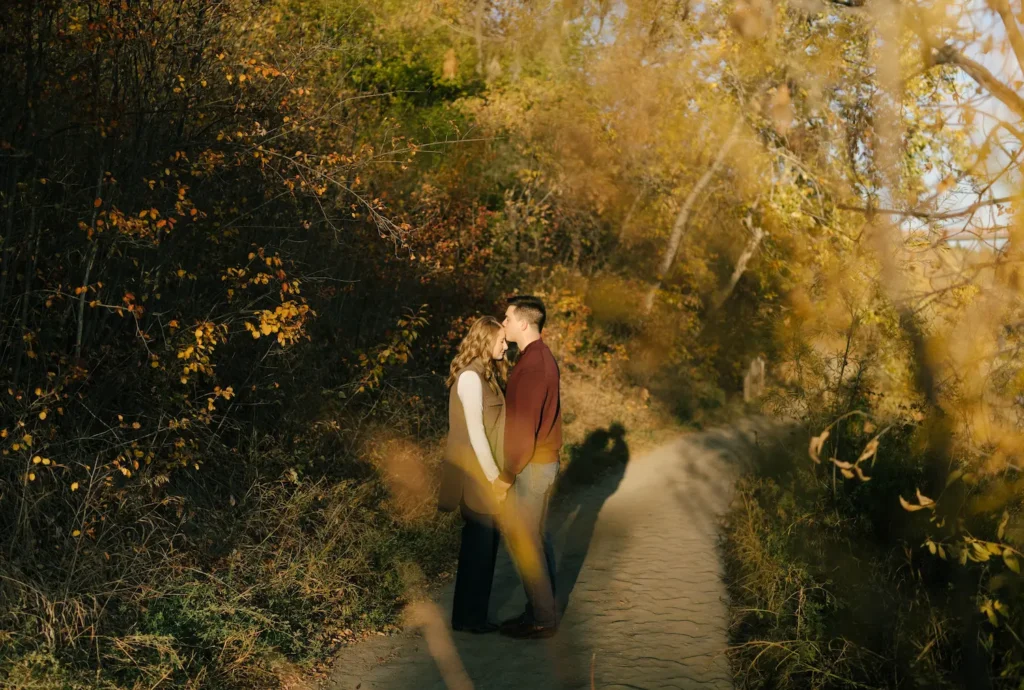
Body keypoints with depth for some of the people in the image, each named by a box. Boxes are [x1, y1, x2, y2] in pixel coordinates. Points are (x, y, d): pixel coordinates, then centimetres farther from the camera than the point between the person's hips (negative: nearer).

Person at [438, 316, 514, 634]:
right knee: (478, 544, 0)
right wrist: (494, 476, -16)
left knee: (486, 543, 13)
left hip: (486, 471, 9)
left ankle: (474, 614, 22)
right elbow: (474, 431, -18)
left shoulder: (485, 374, 13)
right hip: (477, 472, -9)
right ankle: (467, 616, 11)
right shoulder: (471, 376, -16)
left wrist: (497, 472, 10)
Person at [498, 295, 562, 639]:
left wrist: (507, 472, -16)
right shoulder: (541, 356, 11)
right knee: (537, 537, 15)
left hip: (531, 465, -10)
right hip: (542, 460, 10)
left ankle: (541, 619, 6)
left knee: (522, 540, -2)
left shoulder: (532, 363, -21)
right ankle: (543, 610, 24)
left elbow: (523, 424, -22)